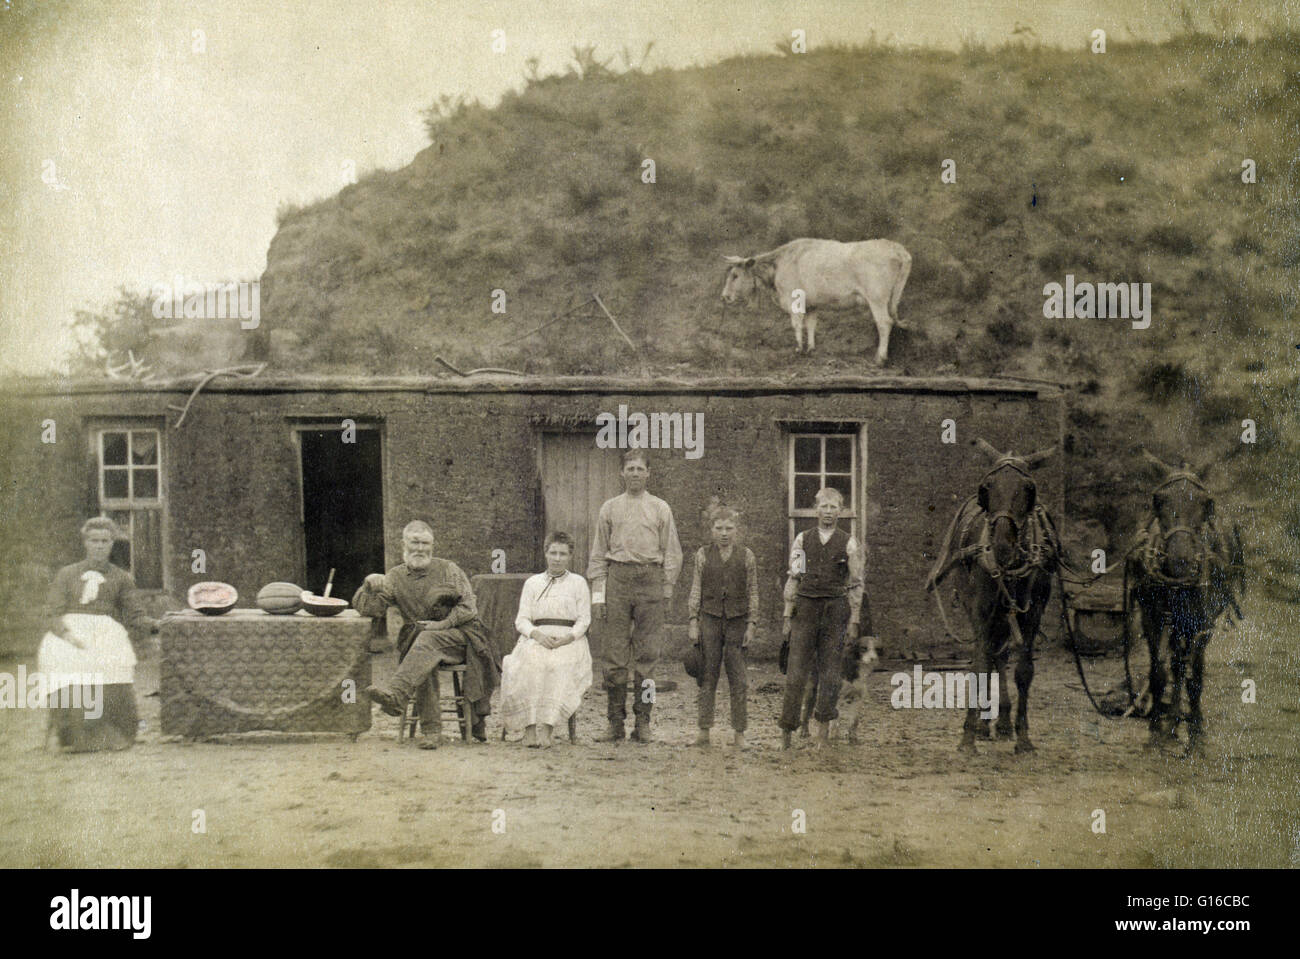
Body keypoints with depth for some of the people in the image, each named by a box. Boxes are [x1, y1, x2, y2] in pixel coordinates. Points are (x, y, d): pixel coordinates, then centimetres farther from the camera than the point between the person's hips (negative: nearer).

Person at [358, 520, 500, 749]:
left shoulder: (448, 570, 8)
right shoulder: (395, 577, 13)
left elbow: (467, 607, 2)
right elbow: (367, 608, 5)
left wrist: (443, 624, -13)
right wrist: (371, 586, -16)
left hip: (458, 634, -2)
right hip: (418, 641, 2)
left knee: (428, 639, -36)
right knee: (425, 663, -33)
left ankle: (396, 694, -57)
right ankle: (431, 730, -33)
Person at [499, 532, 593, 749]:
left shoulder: (578, 583, 17)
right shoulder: (532, 583, 20)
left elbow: (584, 620, 8)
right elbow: (522, 619, 12)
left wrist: (568, 638, -12)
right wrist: (537, 634, -10)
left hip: (569, 640, -1)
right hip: (536, 637, 1)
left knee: (561, 664, -35)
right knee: (530, 661, -34)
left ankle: (546, 728, -41)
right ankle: (529, 727, -39)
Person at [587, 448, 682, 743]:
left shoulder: (660, 509, 10)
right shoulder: (609, 508, 12)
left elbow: (672, 553, 10)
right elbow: (598, 553, 11)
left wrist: (666, 590, 2)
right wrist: (597, 594, 3)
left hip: (650, 579, -1)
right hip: (617, 577, 1)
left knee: (647, 653, -1)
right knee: (614, 653, -2)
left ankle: (643, 722, 6)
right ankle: (615, 722, 3)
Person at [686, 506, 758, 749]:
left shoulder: (746, 557, 4)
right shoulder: (703, 555, 5)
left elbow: (753, 593, 5)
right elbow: (696, 590, 6)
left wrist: (751, 625, 0)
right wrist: (693, 622, 1)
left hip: (737, 620, 0)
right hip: (710, 618, 0)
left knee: (737, 676, 0)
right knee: (707, 675, 2)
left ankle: (739, 733, 5)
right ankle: (704, 731, 7)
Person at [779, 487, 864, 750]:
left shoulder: (849, 544, 4)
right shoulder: (802, 540, 8)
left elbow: (856, 584, 4)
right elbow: (793, 579, 8)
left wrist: (854, 621, -2)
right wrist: (787, 616, 2)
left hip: (835, 609, 0)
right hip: (805, 608, 0)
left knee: (830, 671, 2)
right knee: (796, 671, -3)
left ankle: (823, 723, 16)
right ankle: (786, 730, 0)